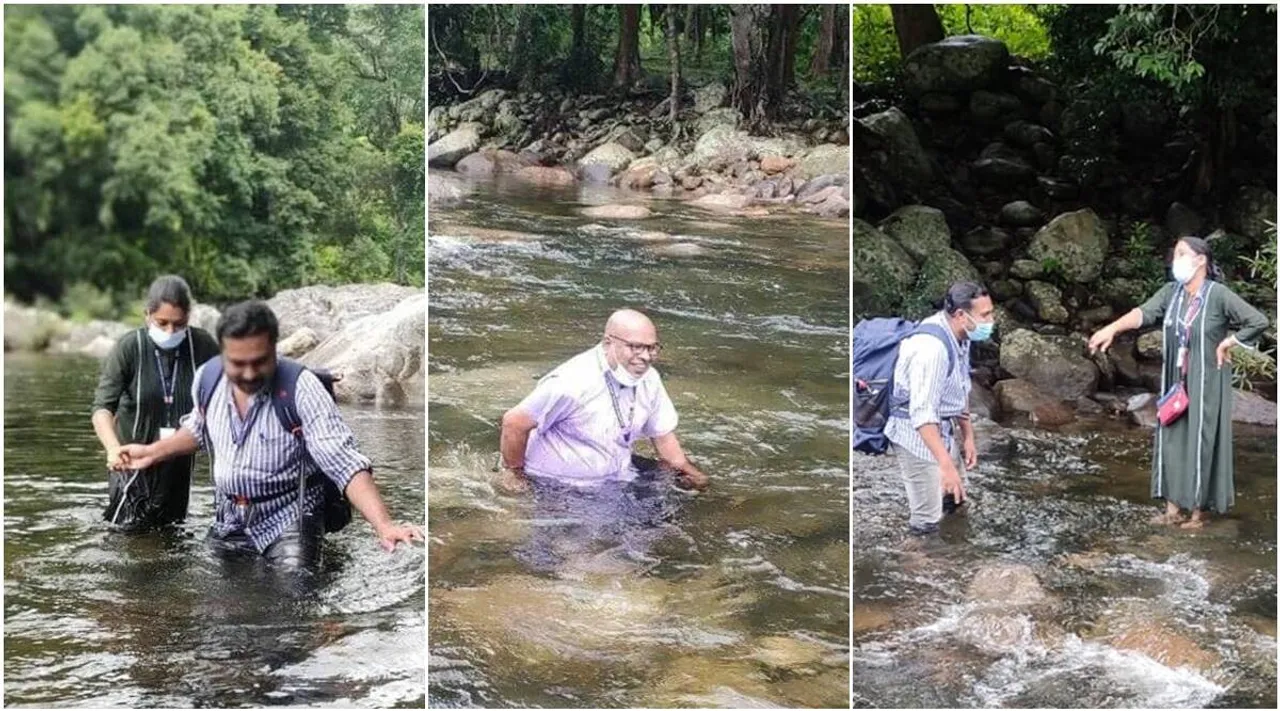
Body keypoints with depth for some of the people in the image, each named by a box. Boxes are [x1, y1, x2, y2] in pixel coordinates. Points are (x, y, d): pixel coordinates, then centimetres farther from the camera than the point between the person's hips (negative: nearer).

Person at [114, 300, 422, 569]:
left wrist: (384, 525, -42)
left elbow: (345, 463, -30)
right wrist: (153, 452, 14)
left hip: (288, 520, -5)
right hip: (228, 521, 5)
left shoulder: (301, 389, -23)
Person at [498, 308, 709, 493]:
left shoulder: (649, 380, -3)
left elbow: (662, 433, 11)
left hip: (617, 482, 6)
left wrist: (684, 469, -1)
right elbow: (514, 423, -20)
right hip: (557, 489, -6)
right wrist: (513, 473, -8)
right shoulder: (573, 382, -26)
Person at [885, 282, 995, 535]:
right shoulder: (932, 346, -32)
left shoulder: (959, 335, -1)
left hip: (945, 427, 10)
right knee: (928, 522, -8)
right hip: (916, 433, -10)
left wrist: (968, 436, 14)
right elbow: (922, 412, -37)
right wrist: (946, 464, -43)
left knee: (953, 502, 20)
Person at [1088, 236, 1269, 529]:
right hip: (1175, 383, 5)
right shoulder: (1171, 292, 0)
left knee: (1201, 442, 0)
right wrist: (1112, 328, -31)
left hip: (1206, 383, -5)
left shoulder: (1218, 294, -14)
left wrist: (1227, 343, -12)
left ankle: (1199, 511, 11)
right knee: (1172, 439, 7)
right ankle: (1173, 508, 15)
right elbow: (1144, 312, -15)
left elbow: (1259, 321, -15)